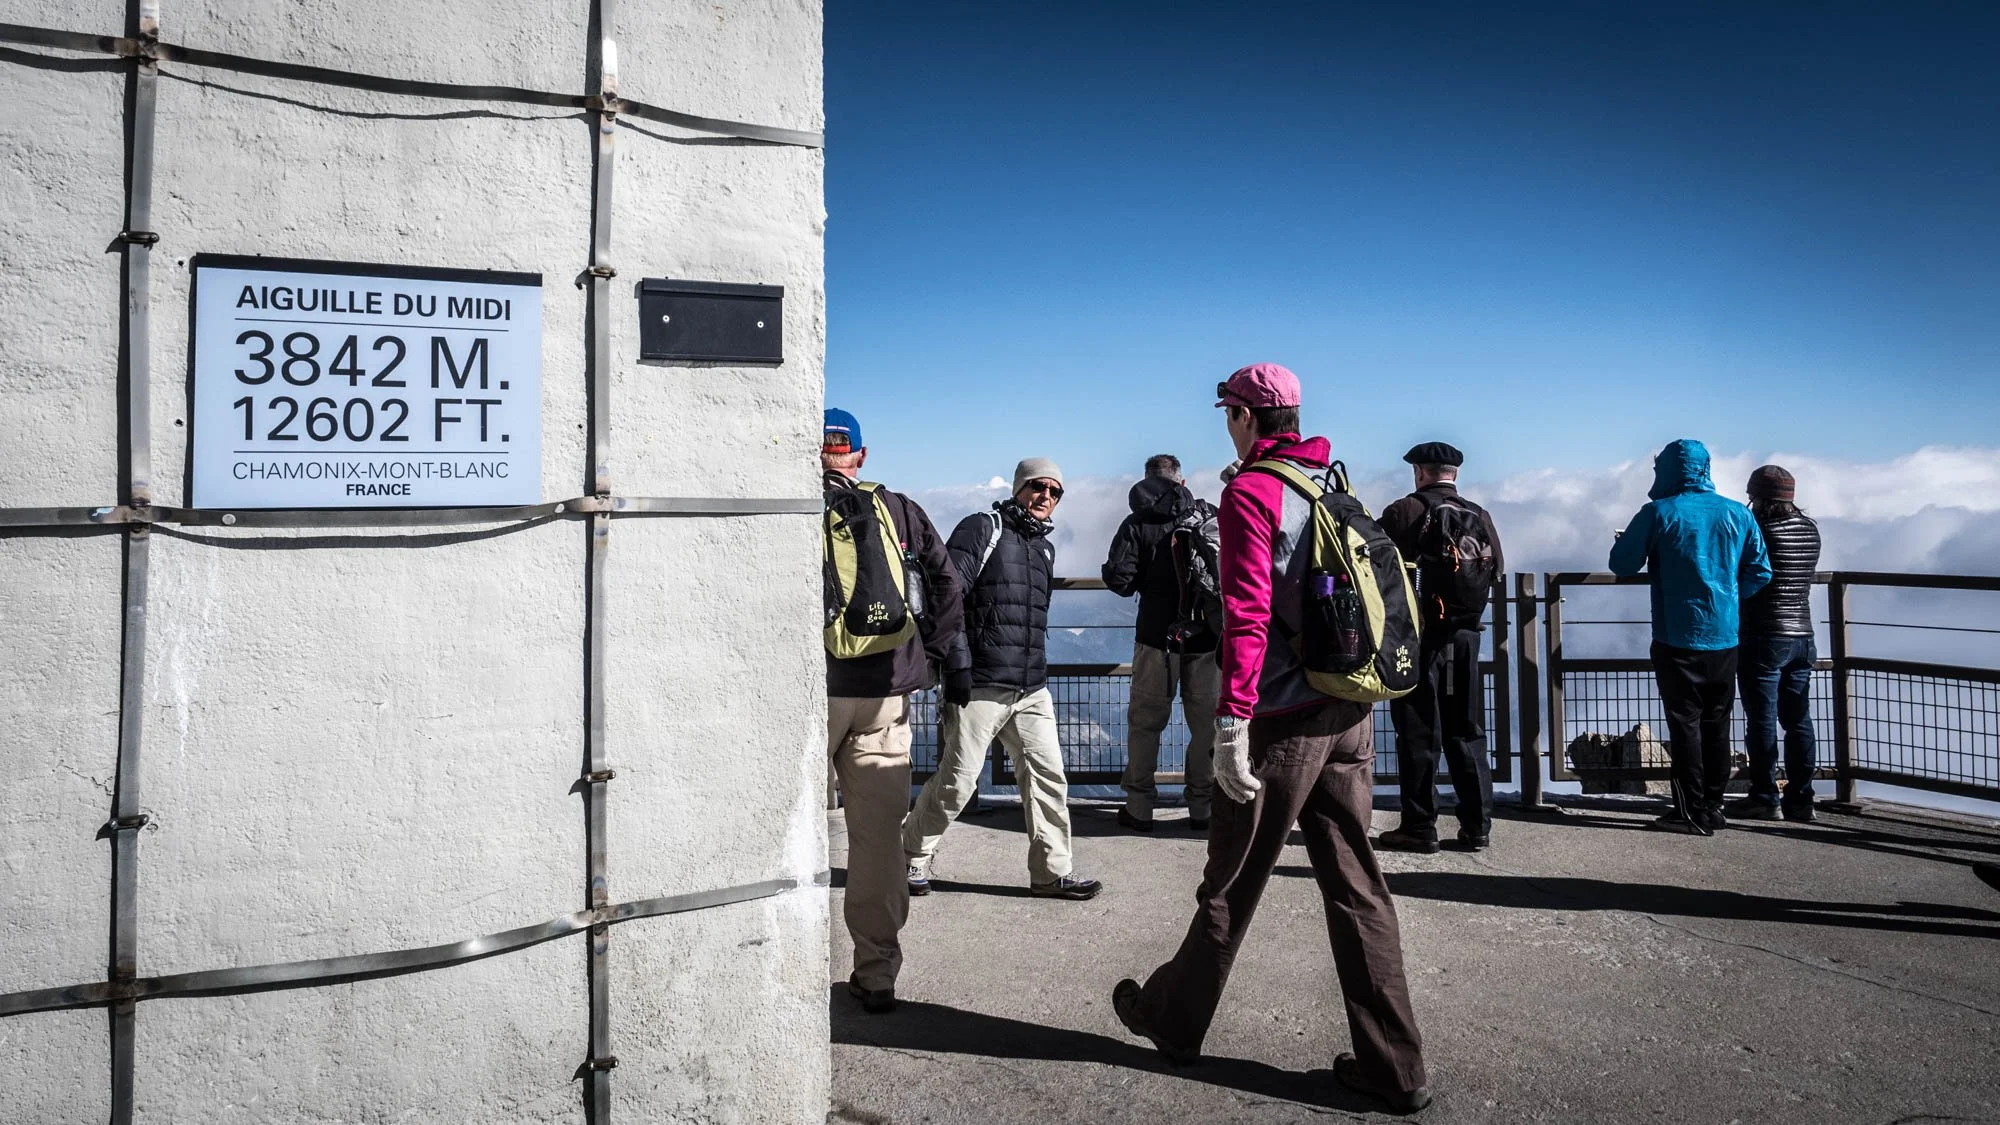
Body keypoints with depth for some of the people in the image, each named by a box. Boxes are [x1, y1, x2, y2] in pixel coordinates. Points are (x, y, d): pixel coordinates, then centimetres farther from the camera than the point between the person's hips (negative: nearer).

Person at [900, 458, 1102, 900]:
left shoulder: (1045, 549, 20)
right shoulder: (982, 528, -3)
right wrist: (956, 663, -18)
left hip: (1032, 690, 7)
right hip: (980, 686, -7)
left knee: (1048, 775, 3)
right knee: (956, 780, -3)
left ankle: (1052, 870, 12)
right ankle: (913, 858, 15)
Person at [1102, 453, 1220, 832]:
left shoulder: (1138, 523, -4)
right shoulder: (1211, 517, 1)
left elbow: (1118, 578, -13)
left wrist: (1144, 584, 7)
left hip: (1157, 636, -1)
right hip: (1207, 637, 2)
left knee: (1145, 722, 8)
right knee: (1205, 723, 10)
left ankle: (1139, 807, 11)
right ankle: (1202, 807, 15)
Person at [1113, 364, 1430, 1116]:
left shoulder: (1250, 493, -10)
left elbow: (1247, 615, -20)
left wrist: (1231, 723, -21)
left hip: (1284, 721, -7)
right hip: (1351, 714, 7)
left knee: (1232, 884, 8)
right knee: (1355, 885, 9)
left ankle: (1172, 1021, 28)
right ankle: (1390, 1067, 13)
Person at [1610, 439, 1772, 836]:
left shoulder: (1659, 513, -9)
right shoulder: (1737, 514, 4)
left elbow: (1622, 564, -5)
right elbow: (1760, 572, 6)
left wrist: (1635, 544, 17)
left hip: (1678, 639, -4)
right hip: (1725, 637, 4)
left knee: (1685, 722, 0)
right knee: (1716, 724, 13)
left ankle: (1692, 813, 1)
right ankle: (1713, 806, 18)